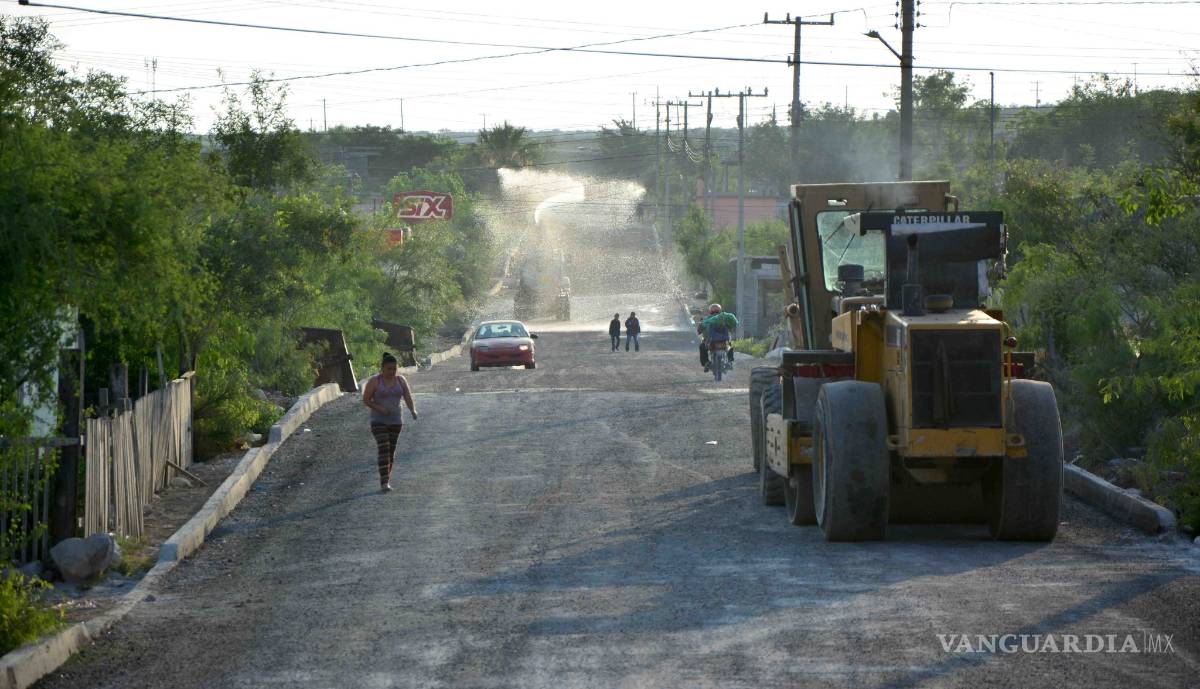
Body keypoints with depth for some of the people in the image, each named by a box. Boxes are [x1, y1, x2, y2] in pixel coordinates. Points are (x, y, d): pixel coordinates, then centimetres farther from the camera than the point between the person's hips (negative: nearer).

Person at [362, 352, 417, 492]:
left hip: (395, 421, 4)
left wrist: (413, 410, -25)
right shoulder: (374, 381, -9)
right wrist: (379, 408, -21)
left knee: (391, 450, 11)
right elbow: (365, 400, -7)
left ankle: (386, 476, 29)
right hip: (378, 421, -4)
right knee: (384, 449, -17)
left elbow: (408, 397, -6)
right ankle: (384, 482, -22)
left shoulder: (401, 380, 2)